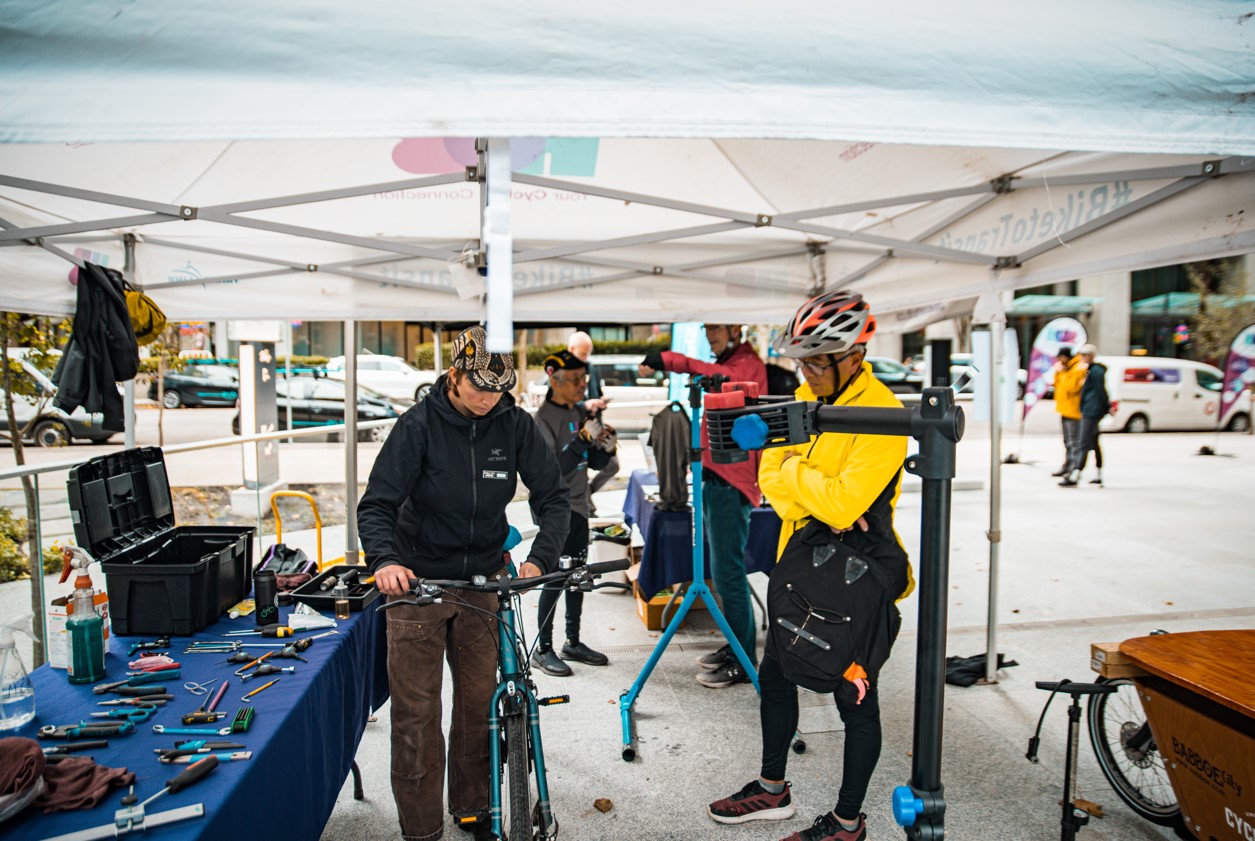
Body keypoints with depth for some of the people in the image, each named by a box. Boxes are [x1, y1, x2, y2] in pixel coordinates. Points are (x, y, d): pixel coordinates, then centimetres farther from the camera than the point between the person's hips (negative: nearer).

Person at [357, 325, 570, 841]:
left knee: (481, 702, 11)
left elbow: (553, 497, -5)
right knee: (416, 712, 2)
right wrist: (384, 559, -36)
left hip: (482, 581, 3)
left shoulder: (515, 426, -7)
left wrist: (540, 557, -21)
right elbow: (376, 504, -16)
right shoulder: (419, 425, -14)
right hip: (417, 582, -2)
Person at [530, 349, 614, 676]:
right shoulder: (545, 417, -13)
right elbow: (553, 469, -22)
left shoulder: (581, 413, 8)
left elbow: (595, 463, 11)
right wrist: (583, 439, -28)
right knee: (555, 578, -3)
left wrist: (605, 448, -10)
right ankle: (543, 649, 10)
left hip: (579, 506, 7)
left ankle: (573, 642, 27)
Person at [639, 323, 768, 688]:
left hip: (731, 482, -10)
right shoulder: (729, 364, 23)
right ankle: (734, 648, 27)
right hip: (717, 478, 10)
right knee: (725, 572, 16)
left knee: (728, 573, -7)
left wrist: (670, 361, -37)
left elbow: (724, 378, -32)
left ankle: (743, 663, 3)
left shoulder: (748, 365, -9)